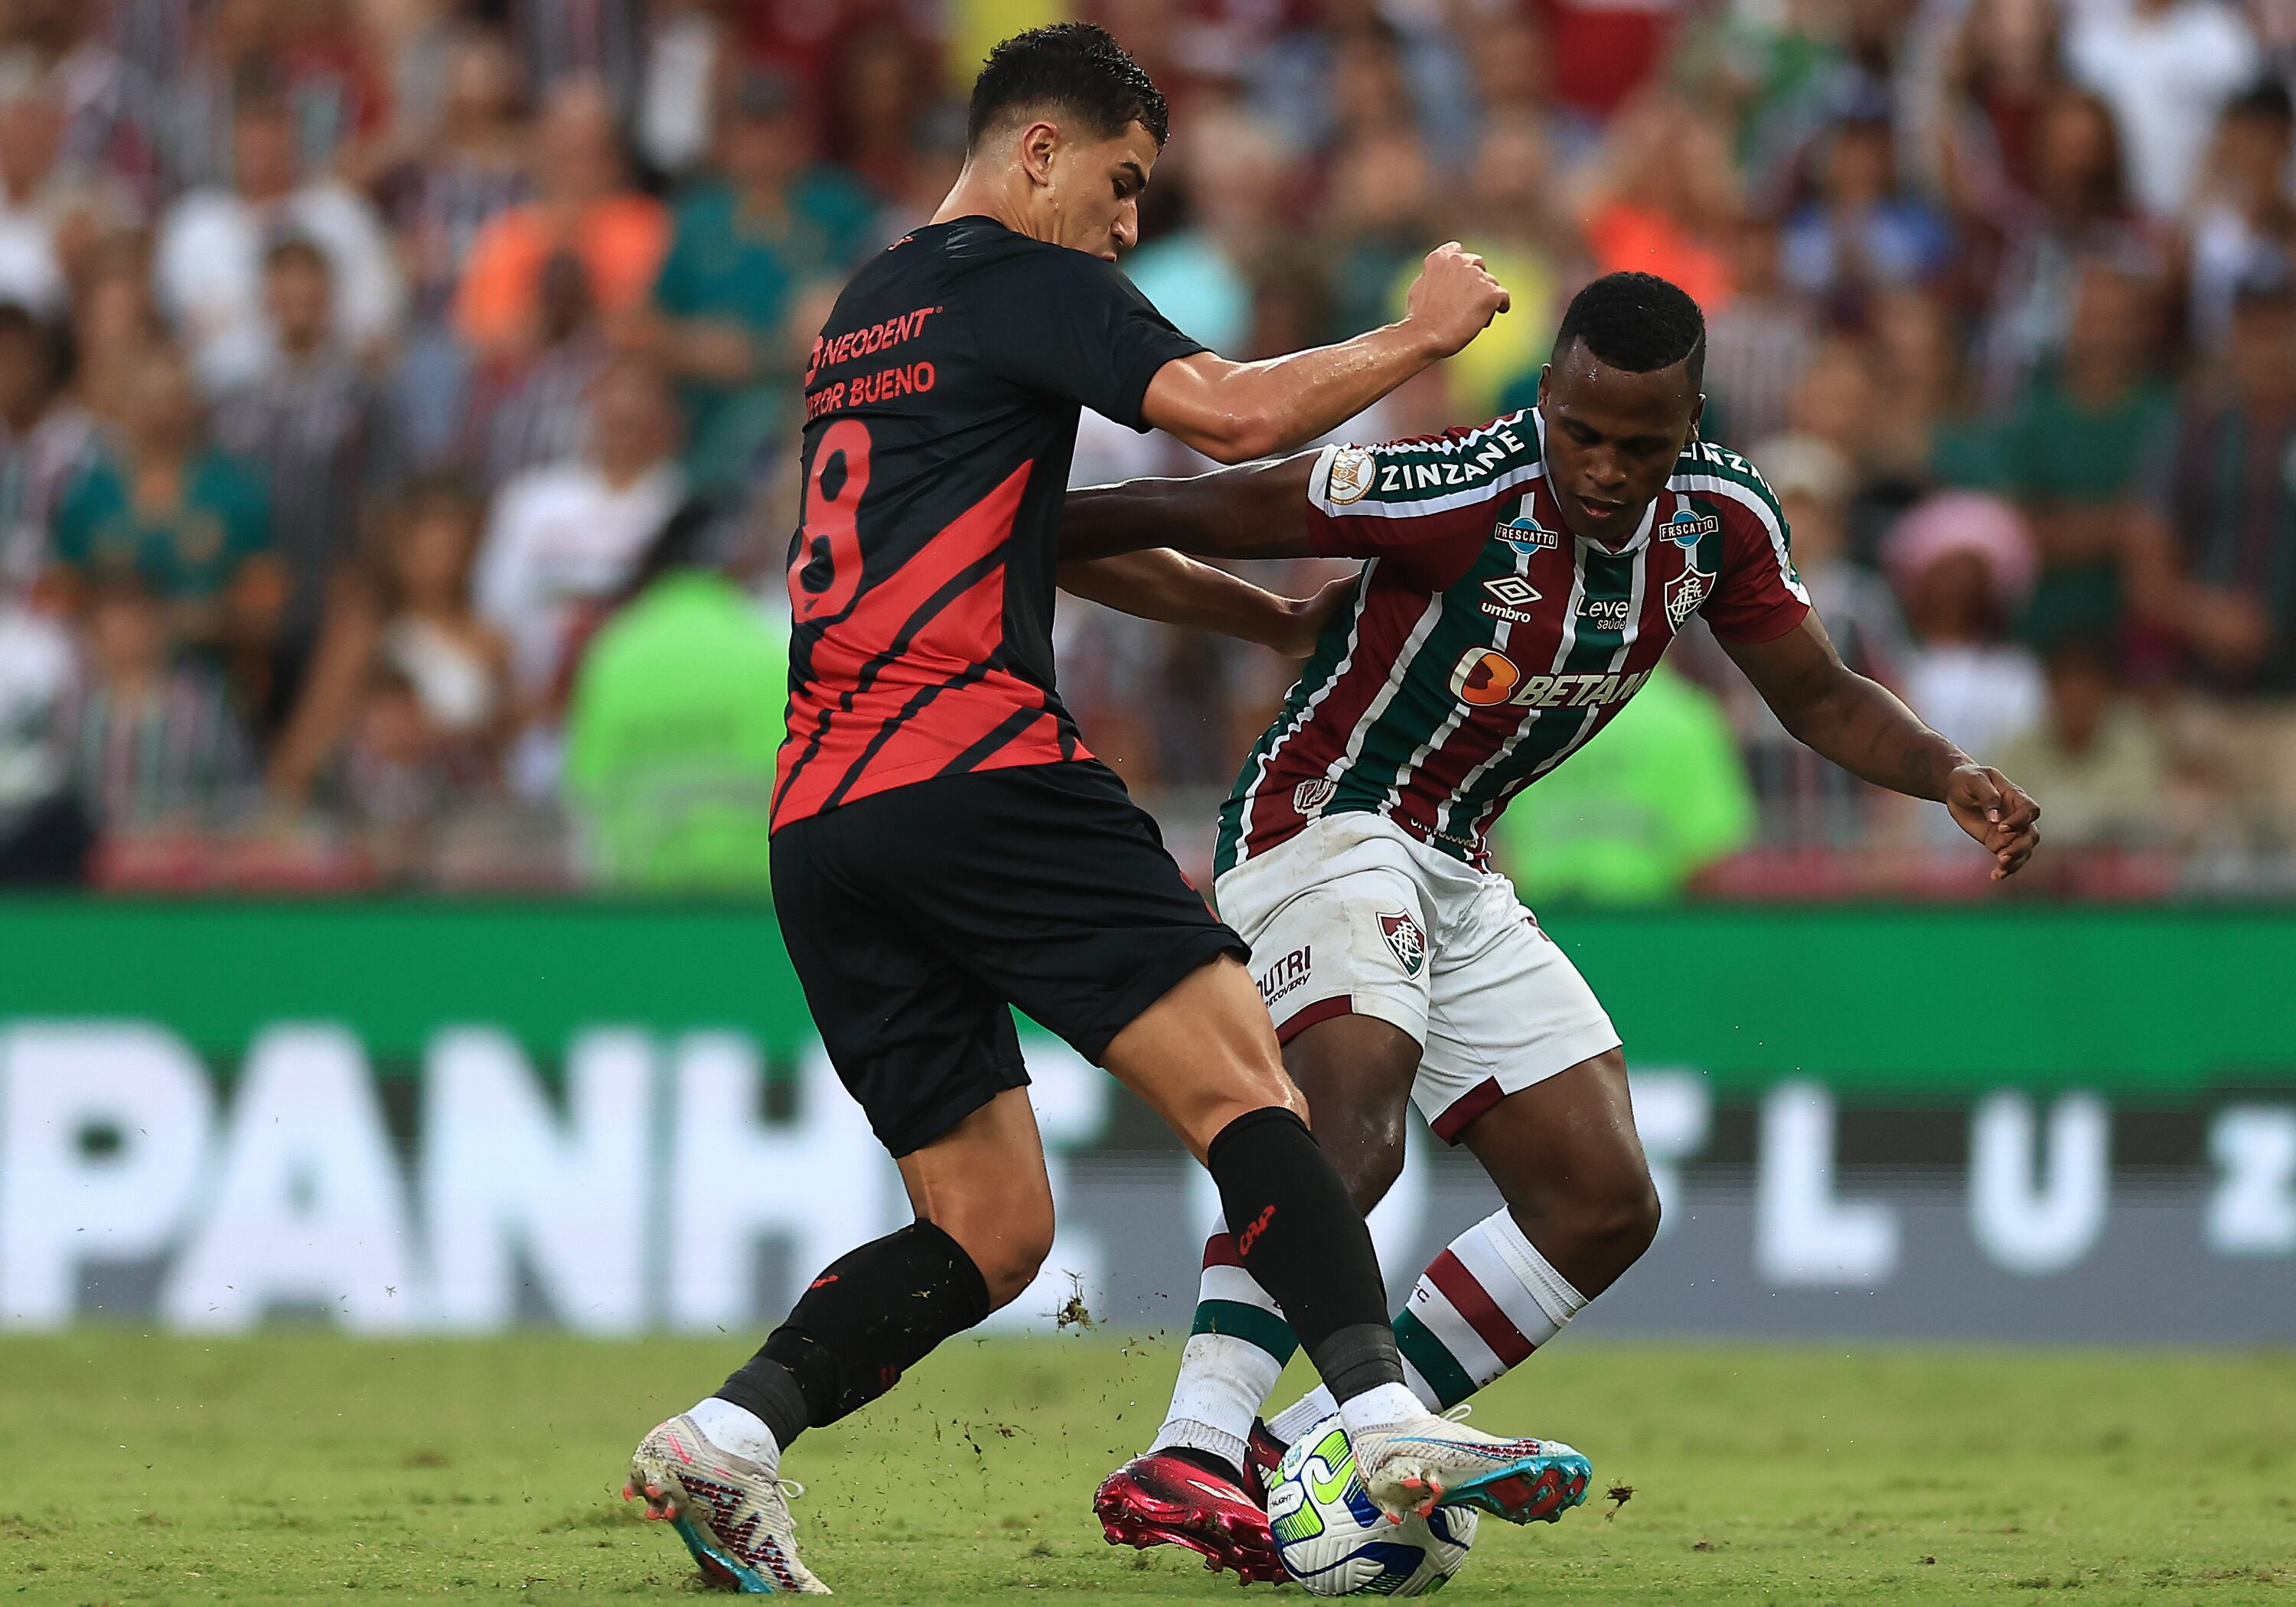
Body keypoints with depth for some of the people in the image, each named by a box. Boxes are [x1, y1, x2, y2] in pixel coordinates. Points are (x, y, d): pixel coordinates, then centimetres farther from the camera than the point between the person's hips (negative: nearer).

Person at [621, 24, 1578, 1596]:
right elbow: (1232, 414, -12)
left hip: (817, 822, 8)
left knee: (989, 1230, 8)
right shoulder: (1020, 281, 1)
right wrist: (1418, 338, 3)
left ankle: (729, 1437, -6)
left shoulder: (868, 310, 28)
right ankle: (1385, 1417, -28)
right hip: (973, 771, -8)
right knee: (1240, 1079, -13)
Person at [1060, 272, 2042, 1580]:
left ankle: (1298, 1459, 1)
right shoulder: (1458, 493, -25)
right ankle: (1189, 1460, -44)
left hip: (1454, 873, 8)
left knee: (1603, 1206, 3)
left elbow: (1817, 695, 8)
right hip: (1324, 821, -8)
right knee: (1354, 1108, -34)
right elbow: (1204, 515, -19)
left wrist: (1950, 775, -9)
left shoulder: (1721, 516, -5)